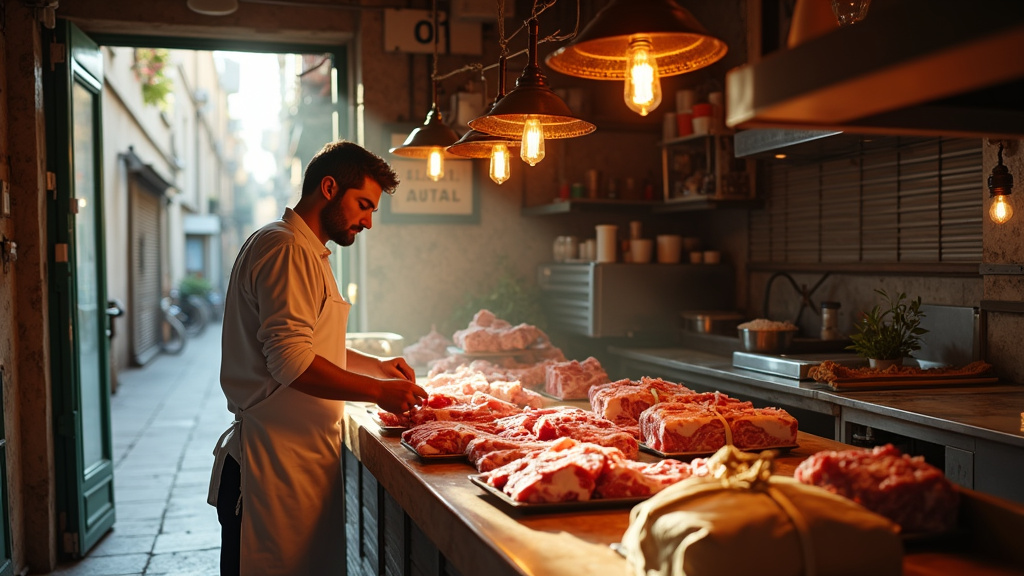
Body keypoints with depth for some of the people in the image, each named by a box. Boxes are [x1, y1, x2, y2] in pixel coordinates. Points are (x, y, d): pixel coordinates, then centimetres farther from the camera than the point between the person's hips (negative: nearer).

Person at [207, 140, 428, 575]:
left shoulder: (307, 253, 21)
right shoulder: (285, 249, -14)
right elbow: (291, 361, -22)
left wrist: (376, 366, 15)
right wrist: (378, 391, -16)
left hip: (302, 454, 10)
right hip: (275, 459, -10)